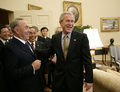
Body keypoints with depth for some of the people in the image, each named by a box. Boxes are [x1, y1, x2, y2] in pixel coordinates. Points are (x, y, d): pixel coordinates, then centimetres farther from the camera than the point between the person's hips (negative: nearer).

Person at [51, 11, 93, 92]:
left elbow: (87, 59, -9)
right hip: (59, 78, 3)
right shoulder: (55, 38, 2)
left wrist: (89, 79, -10)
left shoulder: (82, 37, -8)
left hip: (75, 79, -2)